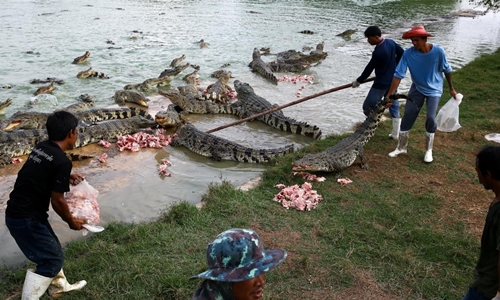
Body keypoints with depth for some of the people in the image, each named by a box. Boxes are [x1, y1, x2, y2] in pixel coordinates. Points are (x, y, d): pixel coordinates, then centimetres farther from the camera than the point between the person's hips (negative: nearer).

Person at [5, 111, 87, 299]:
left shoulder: (41, 148, 4)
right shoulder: (62, 161, -22)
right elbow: (57, 201, -16)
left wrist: (66, 177, 17)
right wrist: (72, 222, -1)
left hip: (17, 212, 9)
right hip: (26, 219, -9)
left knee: (51, 250, 24)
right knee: (53, 259, 4)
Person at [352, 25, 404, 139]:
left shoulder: (378, 52, -24)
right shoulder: (391, 42, 0)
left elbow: (369, 68, -16)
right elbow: (401, 53, 15)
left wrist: (358, 81, -3)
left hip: (381, 83, -9)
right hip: (393, 81, 9)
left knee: (368, 106, 2)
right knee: (394, 105, 14)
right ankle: (396, 134, 22)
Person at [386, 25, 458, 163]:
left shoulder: (438, 51, -23)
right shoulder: (408, 53, -21)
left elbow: (447, 70, -7)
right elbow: (398, 75, -22)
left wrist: (451, 89, 3)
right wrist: (389, 96, -27)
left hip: (434, 90, -2)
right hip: (417, 88, 2)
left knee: (431, 118, -11)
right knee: (407, 116, -1)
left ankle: (428, 150, 9)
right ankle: (401, 147, 16)